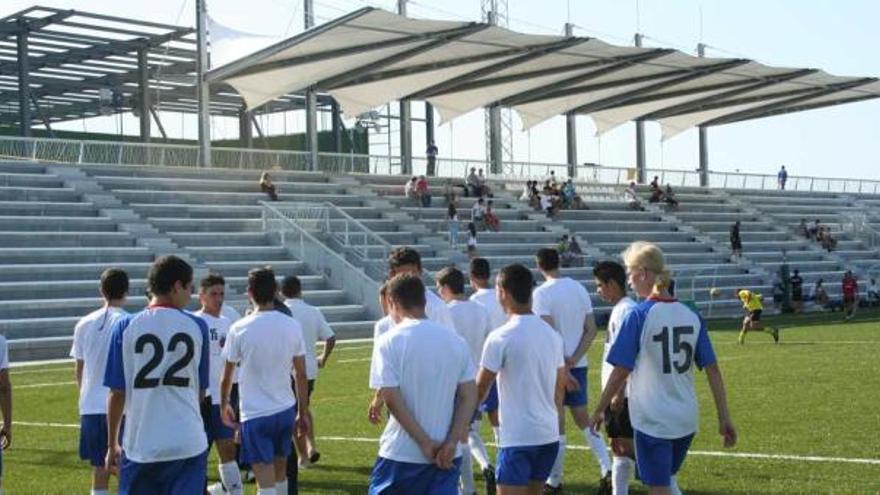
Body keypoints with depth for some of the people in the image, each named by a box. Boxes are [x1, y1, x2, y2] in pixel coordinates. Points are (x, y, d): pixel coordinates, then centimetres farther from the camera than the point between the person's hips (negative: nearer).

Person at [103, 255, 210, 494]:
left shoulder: (125, 327, -2)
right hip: (189, 444, 0)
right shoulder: (196, 326, 1)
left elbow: (117, 393, 0)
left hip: (140, 445, 0)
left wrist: (112, 445, 11)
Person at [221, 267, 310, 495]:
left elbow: (227, 377, 0)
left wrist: (224, 406, 17)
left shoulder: (239, 329, -10)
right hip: (286, 410, 4)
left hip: (255, 414, -4)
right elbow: (301, 375, 3)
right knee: (280, 474, 21)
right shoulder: (293, 326, -2)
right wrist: (303, 413, 13)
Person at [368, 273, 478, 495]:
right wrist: (451, 442, -6)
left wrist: (426, 443, -12)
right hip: (447, 455, 3)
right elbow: (469, 396, 1)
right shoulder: (455, 340, 5)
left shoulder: (389, 341, -9)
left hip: (401, 453, -3)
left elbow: (391, 399, -15)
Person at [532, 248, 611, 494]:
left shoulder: (541, 293, -12)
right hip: (579, 364, 6)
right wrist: (573, 361, -3)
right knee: (583, 420, 15)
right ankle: (607, 471, 4)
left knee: (557, 425, 2)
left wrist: (563, 369, -17)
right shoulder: (579, 288, 8)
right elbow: (591, 330, 4)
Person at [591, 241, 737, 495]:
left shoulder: (638, 315, -13)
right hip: (686, 420, 5)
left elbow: (620, 372, -11)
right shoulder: (691, 315, 2)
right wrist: (724, 418, 7)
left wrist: (599, 411, 1)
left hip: (652, 420, -5)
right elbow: (713, 370, 2)